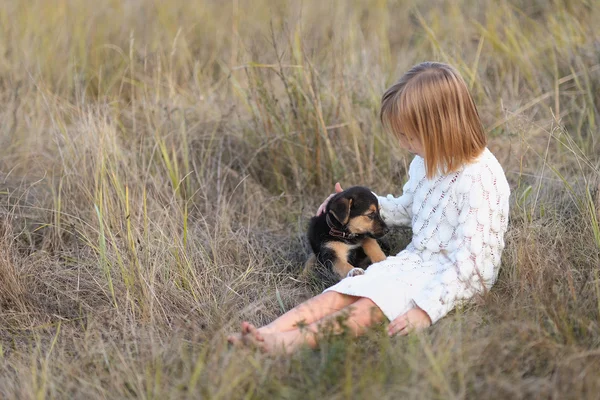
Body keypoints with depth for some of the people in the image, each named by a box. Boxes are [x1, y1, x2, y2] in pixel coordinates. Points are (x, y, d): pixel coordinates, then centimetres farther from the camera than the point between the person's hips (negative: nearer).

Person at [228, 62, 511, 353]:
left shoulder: (480, 181, -22)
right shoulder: (428, 161, 6)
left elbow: (469, 261, -25)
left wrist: (427, 309, -31)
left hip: (455, 277, -8)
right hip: (416, 259, 8)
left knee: (370, 305, -29)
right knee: (344, 293, -16)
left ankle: (288, 343, -44)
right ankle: (269, 332, -32)